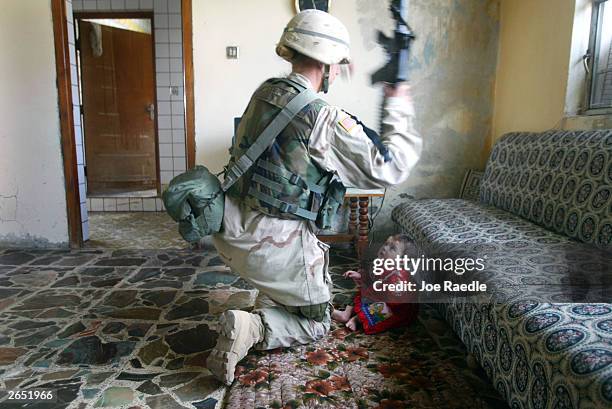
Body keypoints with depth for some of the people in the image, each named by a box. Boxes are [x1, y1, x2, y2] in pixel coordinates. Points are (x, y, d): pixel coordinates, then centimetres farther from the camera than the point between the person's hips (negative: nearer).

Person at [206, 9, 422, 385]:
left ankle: (270, 307, 29)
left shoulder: (264, 93, 1)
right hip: (273, 245, -7)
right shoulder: (324, 119, -22)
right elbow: (387, 169, -16)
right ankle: (252, 329, -8)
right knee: (315, 323, 16)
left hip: (232, 229, 8)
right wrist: (400, 107, -3)